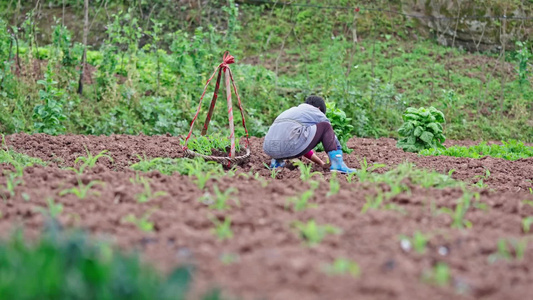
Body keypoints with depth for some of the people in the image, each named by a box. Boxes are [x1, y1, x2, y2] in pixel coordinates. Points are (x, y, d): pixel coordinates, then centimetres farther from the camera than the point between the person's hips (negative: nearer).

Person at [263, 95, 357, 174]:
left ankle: (277, 161, 18)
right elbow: (332, 137, 27)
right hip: (290, 146, -7)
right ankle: (337, 164, 3)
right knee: (325, 126, 15)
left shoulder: (291, 110, 38)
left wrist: (320, 162, 48)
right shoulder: (317, 113, 20)